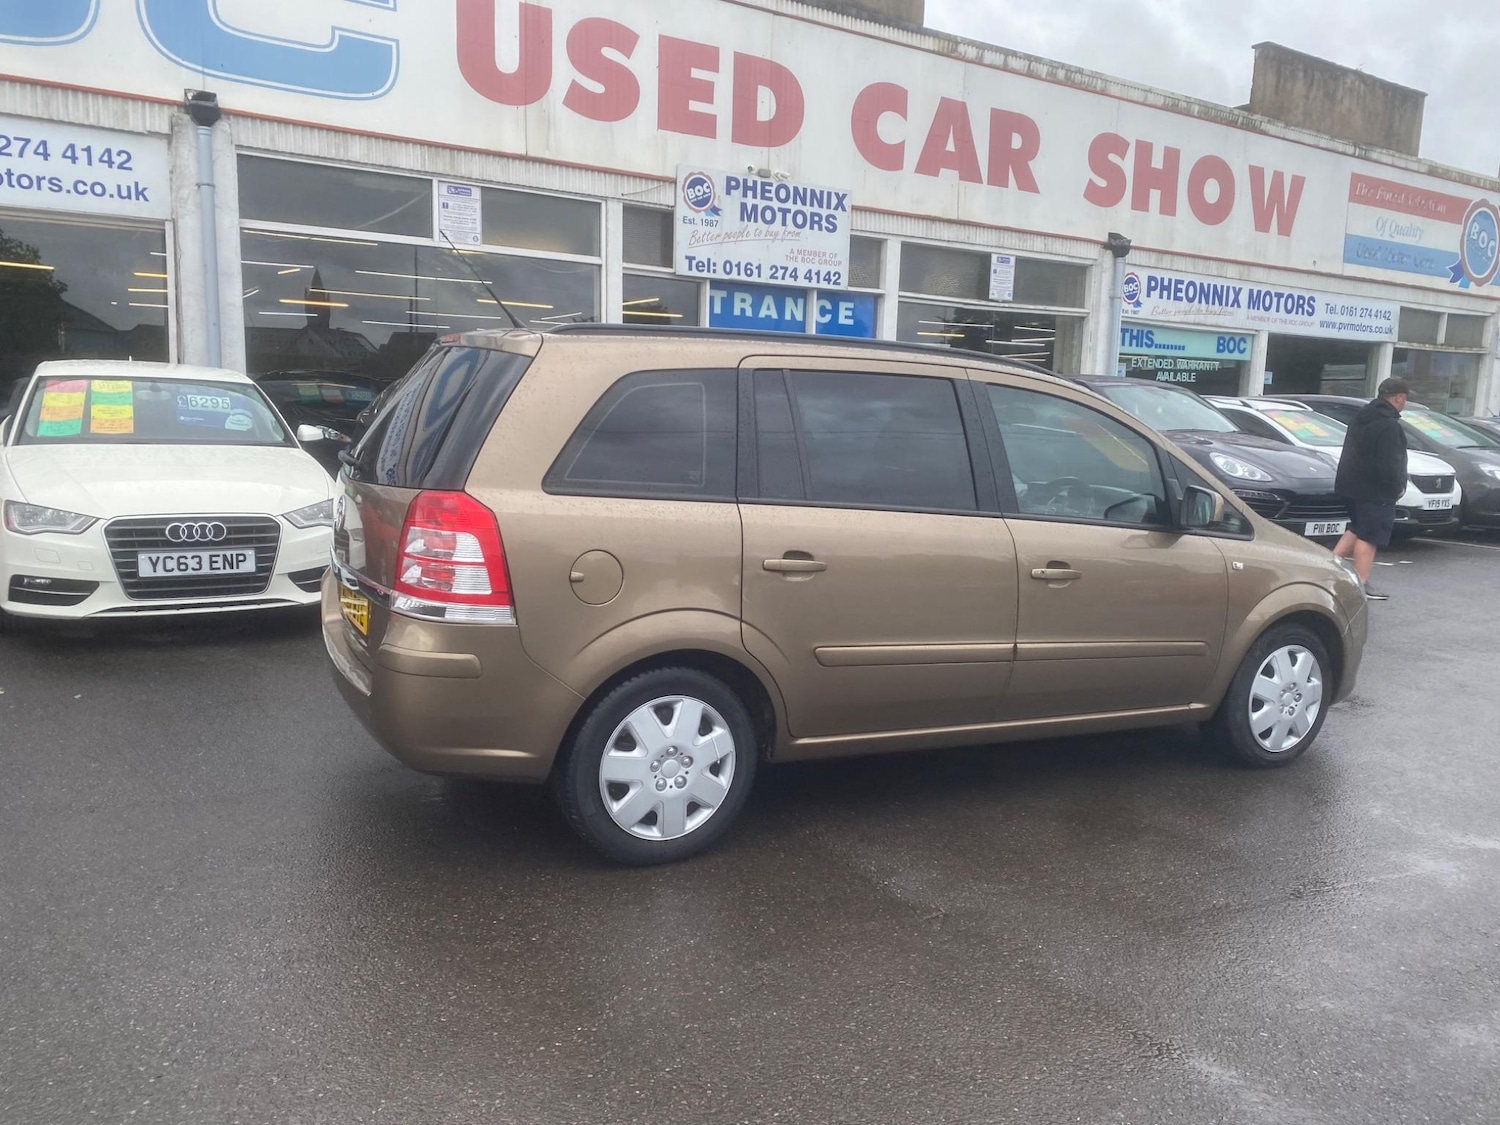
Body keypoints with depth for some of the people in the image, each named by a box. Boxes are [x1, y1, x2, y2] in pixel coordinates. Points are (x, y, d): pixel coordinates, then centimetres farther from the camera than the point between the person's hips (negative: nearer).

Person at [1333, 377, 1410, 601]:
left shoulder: (1362, 416, 11)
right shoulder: (1389, 426, -19)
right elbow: (1389, 465, -23)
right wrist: (1397, 486, -8)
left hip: (1352, 484, 9)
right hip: (1375, 490, -9)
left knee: (1357, 528, 21)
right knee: (1369, 536, -3)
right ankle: (1361, 584, 0)